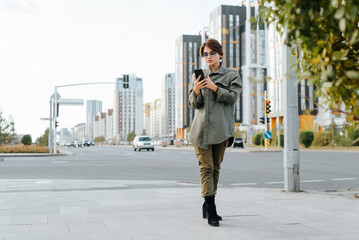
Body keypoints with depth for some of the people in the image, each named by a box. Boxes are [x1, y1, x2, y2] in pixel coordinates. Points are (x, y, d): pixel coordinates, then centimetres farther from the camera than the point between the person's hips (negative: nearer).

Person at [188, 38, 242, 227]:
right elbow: (193, 104, 7)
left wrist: (214, 87, -14)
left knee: (215, 167, 7)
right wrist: (196, 90, -13)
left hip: (221, 127, 1)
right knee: (206, 167, -7)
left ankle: (207, 206, 21)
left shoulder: (232, 75, 9)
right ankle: (211, 211, -9)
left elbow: (233, 96, -5)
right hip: (202, 126, 0)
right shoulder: (198, 76, 11)